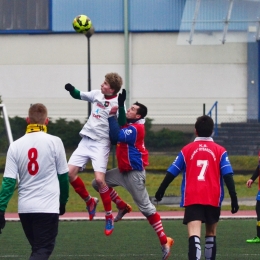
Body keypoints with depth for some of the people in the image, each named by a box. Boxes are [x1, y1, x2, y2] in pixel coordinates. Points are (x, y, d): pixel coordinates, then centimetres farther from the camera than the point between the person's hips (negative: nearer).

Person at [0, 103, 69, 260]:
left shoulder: (16, 146, 0)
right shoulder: (54, 142, -6)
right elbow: (63, 176, 3)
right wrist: (63, 202, 17)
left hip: (25, 208, 3)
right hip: (48, 207, -3)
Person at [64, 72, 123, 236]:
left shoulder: (118, 103, -12)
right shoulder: (97, 94, 5)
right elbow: (78, 95, 19)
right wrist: (70, 89, -3)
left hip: (101, 143, -6)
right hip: (86, 140, 6)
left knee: (99, 179, -16)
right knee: (70, 172, -3)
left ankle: (109, 216, -1)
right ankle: (90, 201, 19)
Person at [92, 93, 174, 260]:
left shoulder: (135, 129, -20)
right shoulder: (129, 126, 9)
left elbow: (116, 136, -29)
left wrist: (112, 116, -23)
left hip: (134, 173, -10)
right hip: (123, 171, 10)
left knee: (146, 207, -6)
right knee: (98, 182, 10)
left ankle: (164, 241, -2)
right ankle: (123, 207, 18)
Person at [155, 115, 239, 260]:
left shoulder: (187, 150, 5)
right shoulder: (220, 151, 4)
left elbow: (172, 173, 8)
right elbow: (228, 176, -3)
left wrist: (161, 191, 20)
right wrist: (234, 198, -2)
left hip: (192, 199, -1)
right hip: (213, 199, 1)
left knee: (194, 233, -15)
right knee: (211, 233, 21)